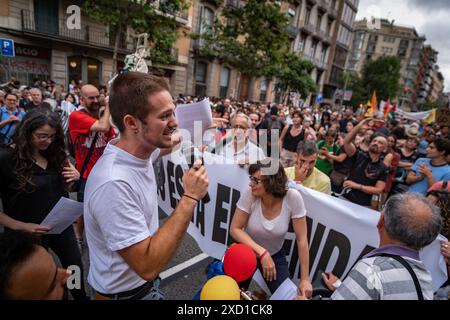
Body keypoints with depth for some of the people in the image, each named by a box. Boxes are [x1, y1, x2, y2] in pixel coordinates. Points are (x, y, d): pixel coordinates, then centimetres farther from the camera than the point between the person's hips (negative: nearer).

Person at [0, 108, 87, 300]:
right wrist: (20, 226, -22)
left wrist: (75, 178, -11)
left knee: (76, 269, 15)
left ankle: (81, 297, 39)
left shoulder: (55, 155, -1)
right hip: (30, 233, -4)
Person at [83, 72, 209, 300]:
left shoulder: (141, 149, -9)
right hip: (124, 292, -7)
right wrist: (190, 198, -33)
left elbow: (158, 147, 17)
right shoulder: (113, 183, -35)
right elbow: (148, 266, -33)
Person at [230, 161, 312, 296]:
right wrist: (262, 252, -29)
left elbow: (301, 239, -18)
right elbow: (235, 229, -19)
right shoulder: (250, 193, -27)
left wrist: (305, 279, -13)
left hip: (275, 255, 0)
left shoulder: (293, 198, -27)